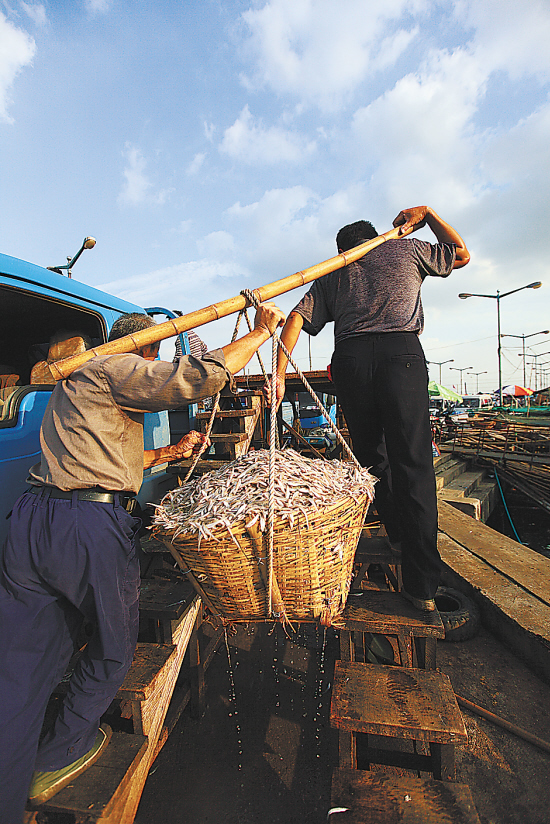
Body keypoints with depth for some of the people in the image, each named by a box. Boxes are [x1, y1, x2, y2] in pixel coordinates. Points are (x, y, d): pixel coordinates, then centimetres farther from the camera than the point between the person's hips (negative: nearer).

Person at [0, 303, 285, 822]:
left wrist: (171, 452, 31)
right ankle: (58, 758, 36)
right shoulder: (113, 369, -4)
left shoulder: (79, 381, 27)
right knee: (114, 642, 17)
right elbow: (201, 376, -19)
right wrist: (260, 331, -6)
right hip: (91, 528, -9)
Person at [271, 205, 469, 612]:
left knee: (372, 457, 16)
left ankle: (400, 536, 26)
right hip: (401, 351, -1)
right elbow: (462, 254, 41)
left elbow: (296, 319, 13)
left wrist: (279, 374, 7)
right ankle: (422, 585, -3)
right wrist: (427, 214, 47)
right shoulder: (407, 249, 26)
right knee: (412, 463, -5)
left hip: (349, 357, 2)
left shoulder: (332, 274, 28)